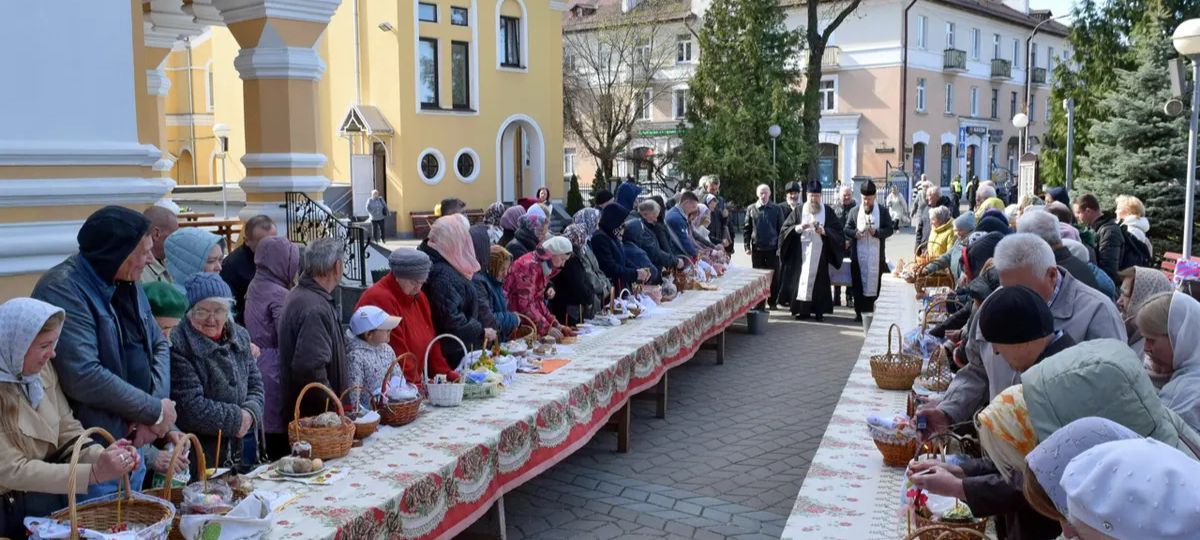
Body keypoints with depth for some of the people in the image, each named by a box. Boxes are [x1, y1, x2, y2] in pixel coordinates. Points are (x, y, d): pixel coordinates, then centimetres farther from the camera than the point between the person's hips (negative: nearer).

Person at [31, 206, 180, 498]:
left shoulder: (128, 285, 9)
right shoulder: (63, 291, -19)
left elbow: (159, 344, 10)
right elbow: (84, 376, -27)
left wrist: (157, 404, -8)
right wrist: (155, 410, -17)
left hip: (134, 445, 8)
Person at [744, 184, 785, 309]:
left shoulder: (776, 209, 3)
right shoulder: (751, 209, 5)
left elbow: (781, 229, 3)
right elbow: (746, 229, 6)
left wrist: (780, 246, -5)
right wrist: (747, 246, -1)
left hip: (772, 248, -1)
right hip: (757, 248, 1)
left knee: (774, 277, 4)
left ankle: (772, 301, 15)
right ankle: (759, 303, 12)